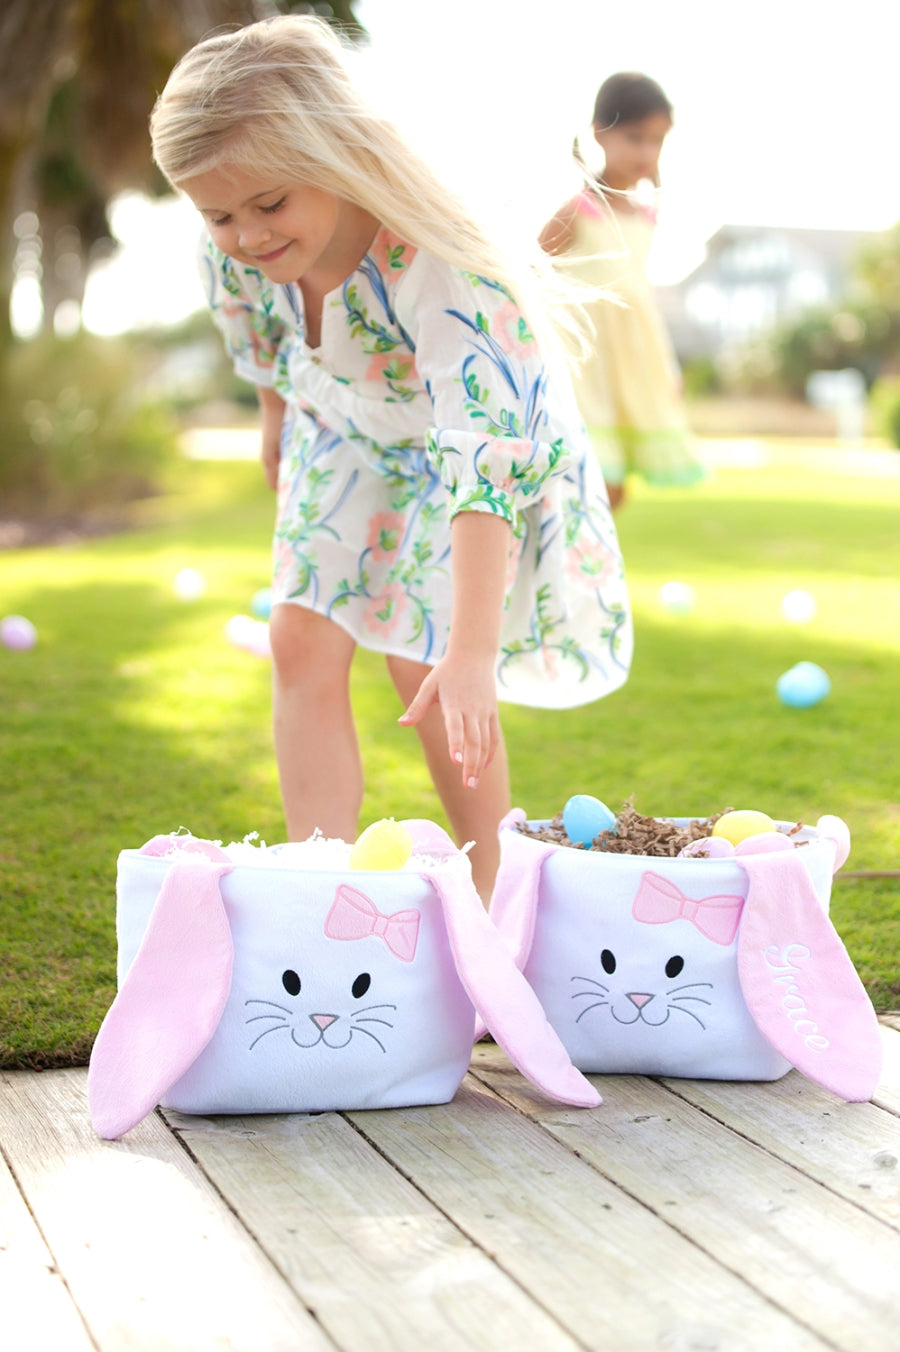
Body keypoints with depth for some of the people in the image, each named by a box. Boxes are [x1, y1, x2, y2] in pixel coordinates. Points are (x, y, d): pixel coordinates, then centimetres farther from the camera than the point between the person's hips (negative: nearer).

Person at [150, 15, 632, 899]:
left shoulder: (441, 276, -43)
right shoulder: (235, 254, -25)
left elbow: (485, 464, -49)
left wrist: (473, 652, -55)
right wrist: (279, 428, 16)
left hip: (477, 435, -5)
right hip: (348, 438, 5)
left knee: (426, 670, -7)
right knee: (302, 643, -8)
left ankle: (486, 903, 11)